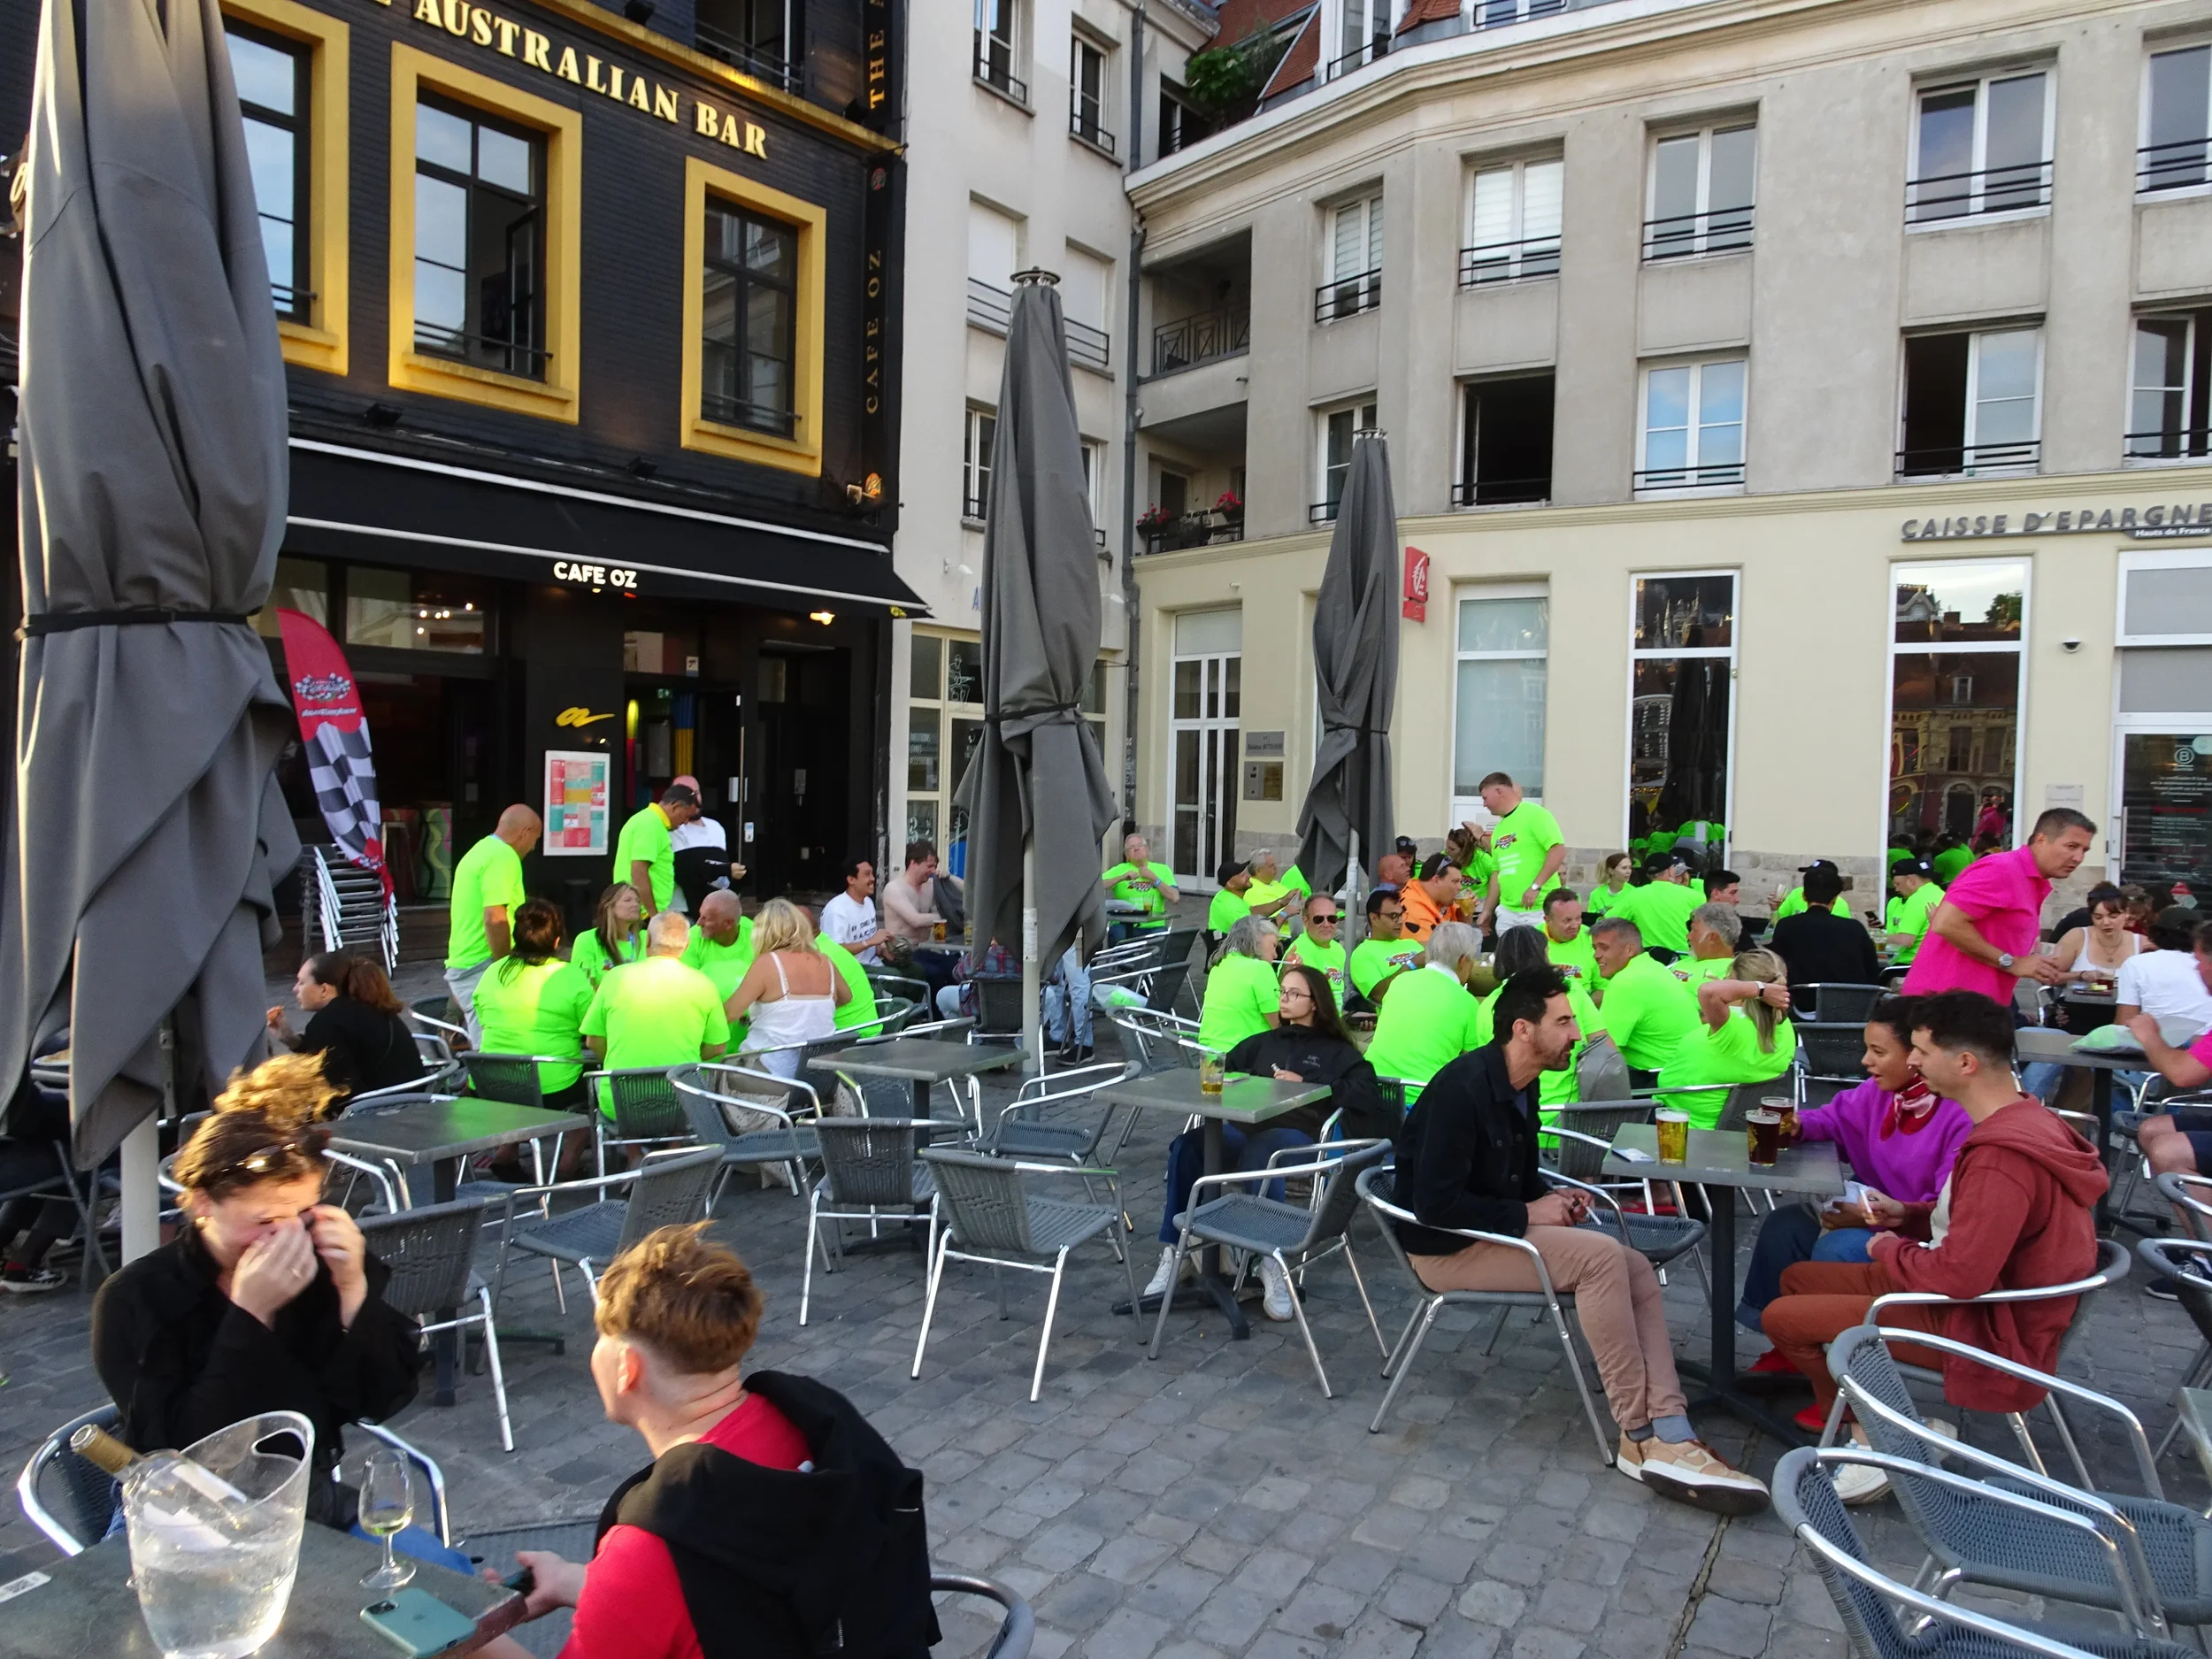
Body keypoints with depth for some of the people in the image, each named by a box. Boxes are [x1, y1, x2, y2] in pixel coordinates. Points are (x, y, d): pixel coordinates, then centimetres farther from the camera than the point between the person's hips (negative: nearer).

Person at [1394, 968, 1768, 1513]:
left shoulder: (1519, 1084, 6)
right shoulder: (1463, 1088, -23)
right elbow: (1435, 1205, -26)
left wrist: (1549, 1197, 0)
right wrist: (1528, 1214, -18)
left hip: (1496, 1229, 9)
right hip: (1446, 1248, -9)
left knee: (1636, 1270, -8)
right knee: (1600, 1256, -24)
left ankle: (1669, 1437, -18)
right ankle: (1640, 1436, -14)